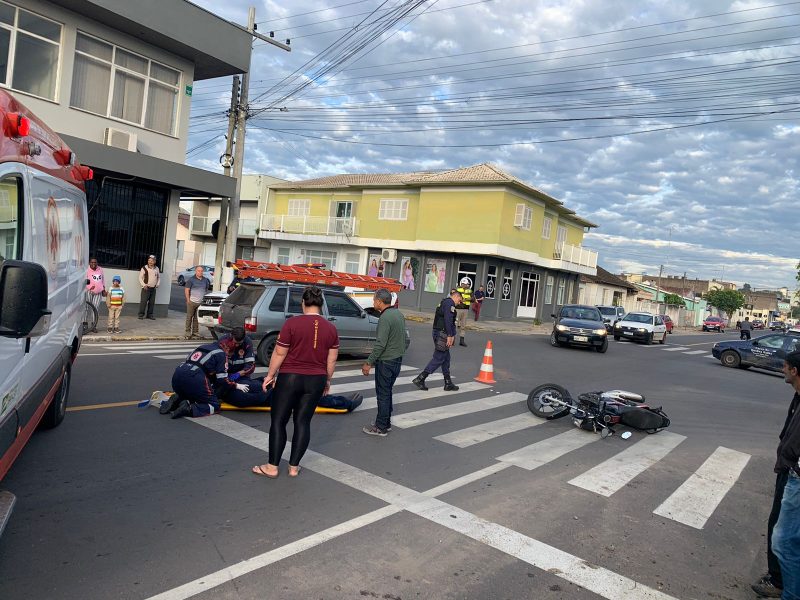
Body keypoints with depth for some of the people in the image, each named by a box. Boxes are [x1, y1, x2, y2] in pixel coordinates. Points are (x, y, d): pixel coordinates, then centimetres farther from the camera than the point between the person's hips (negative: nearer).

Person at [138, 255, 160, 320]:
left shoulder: (156, 269, 9)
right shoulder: (144, 268, -4)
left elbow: (159, 277, 21)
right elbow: (140, 278, -2)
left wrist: (157, 284, 7)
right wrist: (144, 285, -13)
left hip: (153, 288, 4)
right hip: (146, 288, -4)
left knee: (152, 302, 6)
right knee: (143, 301, -8)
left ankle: (150, 315, 14)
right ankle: (141, 314, 0)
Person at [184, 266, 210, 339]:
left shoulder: (205, 280, 10)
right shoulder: (191, 279, -4)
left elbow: (207, 289, 21)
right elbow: (186, 290, -4)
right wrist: (188, 300, -9)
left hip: (201, 303, 4)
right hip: (192, 302, -4)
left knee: (197, 318, 8)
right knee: (189, 317, 2)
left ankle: (195, 333, 15)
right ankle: (187, 333, 8)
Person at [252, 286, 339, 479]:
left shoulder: (292, 324, -12)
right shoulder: (331, 328, 0)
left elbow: (279, 354, -8)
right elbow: (331, 360, 5)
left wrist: (270, 375, 4)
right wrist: (327, 380, 17)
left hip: (290, 378, -4)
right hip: (316, 380, 4)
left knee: (279, 421, 8)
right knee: (303, 422, 12)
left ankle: (272, 467, 14)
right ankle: (294, 467, 18)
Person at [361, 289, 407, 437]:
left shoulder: (385, 318, -21)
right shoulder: (398, 313, 8)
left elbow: (380, 344, -24)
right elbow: (403, 337, 16)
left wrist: (369, 363, -19)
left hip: (386, 361, -9)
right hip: (397, 359, 9)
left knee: (383, 394, 0)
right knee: (387, 392, 19)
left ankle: (381, 427, 8)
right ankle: (386, 422, 28)